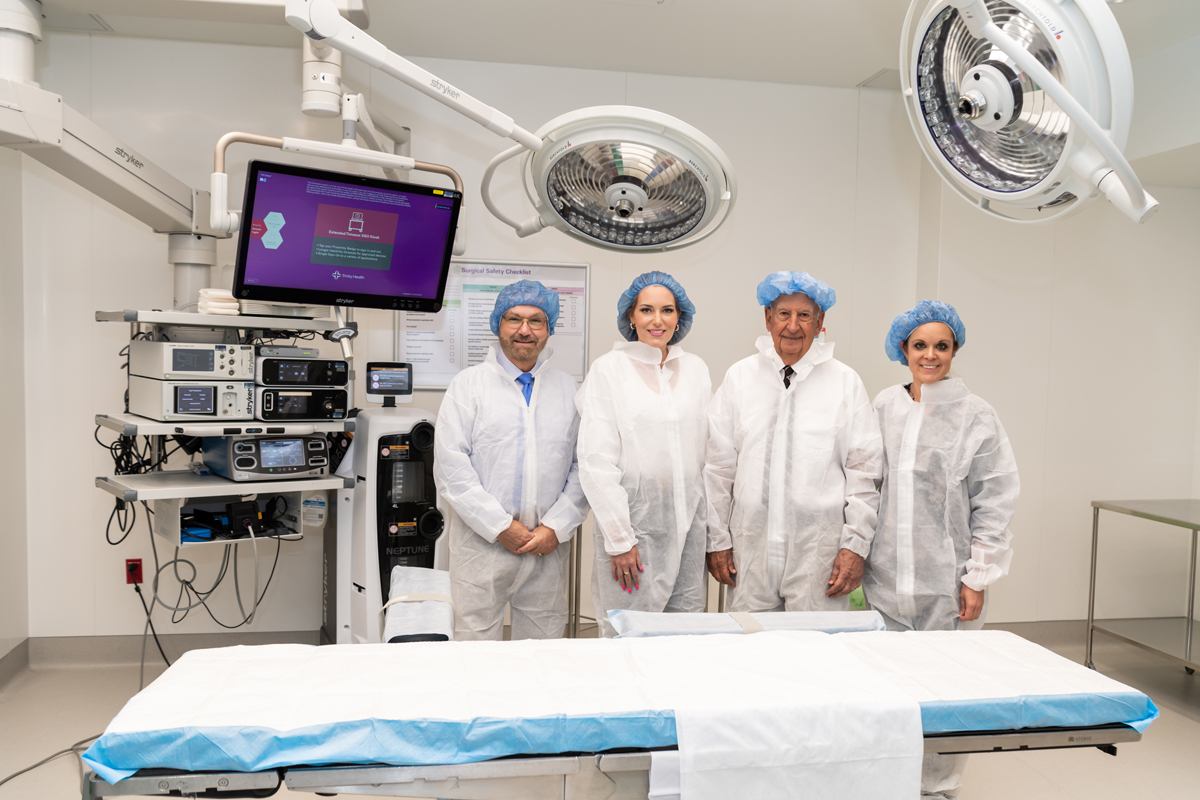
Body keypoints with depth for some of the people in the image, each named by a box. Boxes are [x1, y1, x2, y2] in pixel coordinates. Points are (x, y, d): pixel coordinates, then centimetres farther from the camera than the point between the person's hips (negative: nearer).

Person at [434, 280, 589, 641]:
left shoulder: (569, 389, 10)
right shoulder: (469, 384, 2)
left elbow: (584, 467, 5)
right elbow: (450, 468, -6)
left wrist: (557, 527, -6)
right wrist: (500, 527, -11)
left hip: (548, 548, 3)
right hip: (482, 545, -2)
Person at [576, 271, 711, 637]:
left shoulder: (696, 369, 11)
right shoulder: (608, 369, -2)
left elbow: (709, 450, 14)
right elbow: (596, 463, -7)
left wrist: (713, 524, 8)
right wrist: (619, 538, -11)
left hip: (688, 521, 4)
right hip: (634, 521, -4)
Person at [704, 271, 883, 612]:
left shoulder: (846, 382, 3)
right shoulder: (738, 377, 6)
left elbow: (864, 472, 3)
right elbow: (718, 466, 6)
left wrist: (855, 545, -2)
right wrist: (717, 539, 4)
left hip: (819, 550, -1)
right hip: (751, 547, 1)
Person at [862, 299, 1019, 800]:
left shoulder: (976, 417, -2)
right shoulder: (883, 408, 6)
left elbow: (994, 501, -2)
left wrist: (977, 577, -6)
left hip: (945, 579, -2)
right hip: (885, 576, 3)